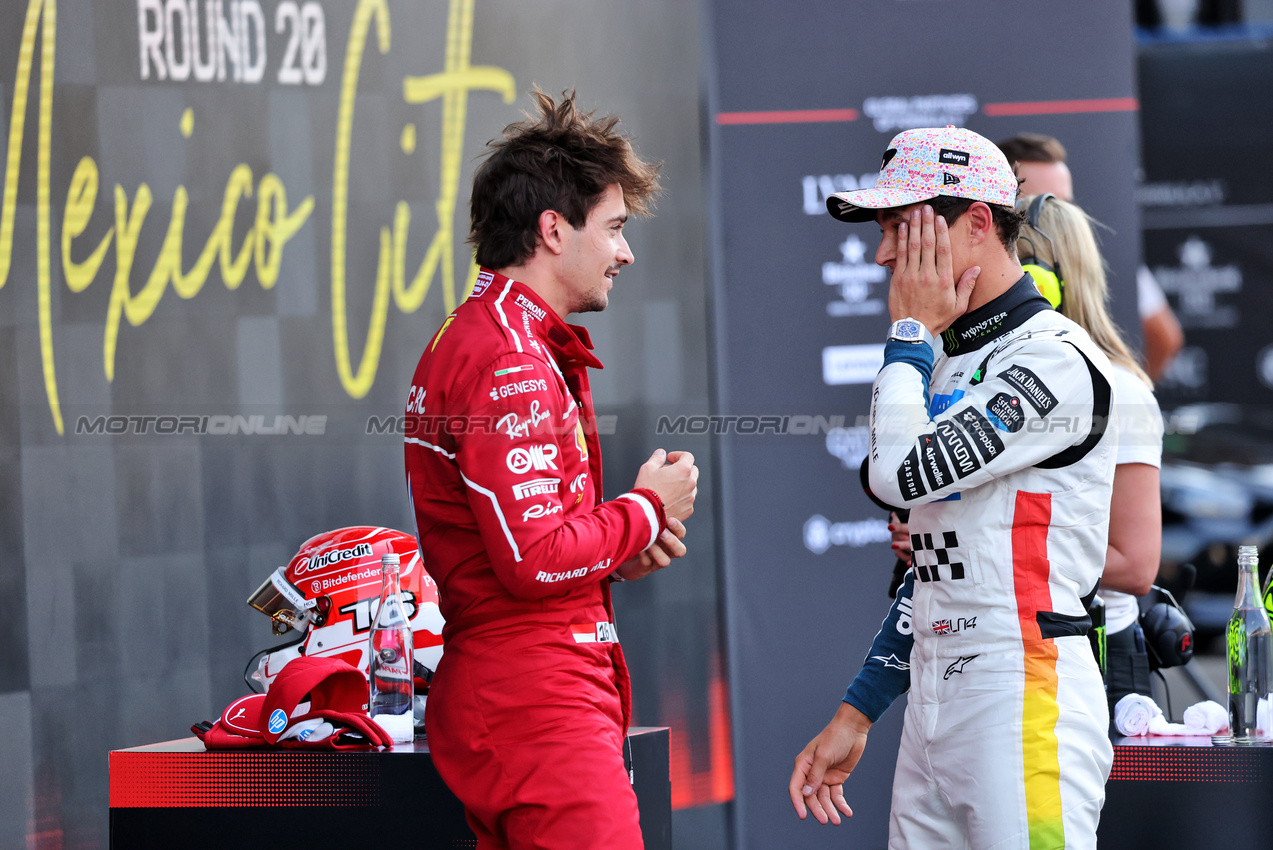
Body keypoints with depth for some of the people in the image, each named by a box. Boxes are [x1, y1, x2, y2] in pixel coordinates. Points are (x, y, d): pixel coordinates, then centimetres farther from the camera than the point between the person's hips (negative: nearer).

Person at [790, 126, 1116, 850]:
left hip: (1025, 695, -9)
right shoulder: (947, 364, 19)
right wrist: (856, 715, 18)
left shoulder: (1057, 361, -11)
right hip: (933, 701, 9)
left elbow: (902, 473, -20)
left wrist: (910, 332, -6)